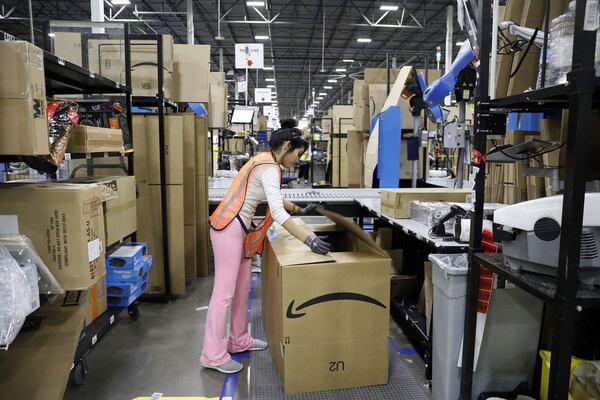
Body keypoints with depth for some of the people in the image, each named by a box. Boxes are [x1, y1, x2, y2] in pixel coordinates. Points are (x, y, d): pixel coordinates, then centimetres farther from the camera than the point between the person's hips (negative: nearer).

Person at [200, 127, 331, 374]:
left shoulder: (267, 162, 13)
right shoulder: (269, 168, -18)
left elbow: (276, 199, 27)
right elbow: (278, 213, -28)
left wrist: (299, 210, 28)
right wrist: (309, 239, -30)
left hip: (239, 228, 10)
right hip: (229, 228, -10)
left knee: (243, 288, 16)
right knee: (225, 292, -3)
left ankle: (239, 341, 30)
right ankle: (213, 355, 8)